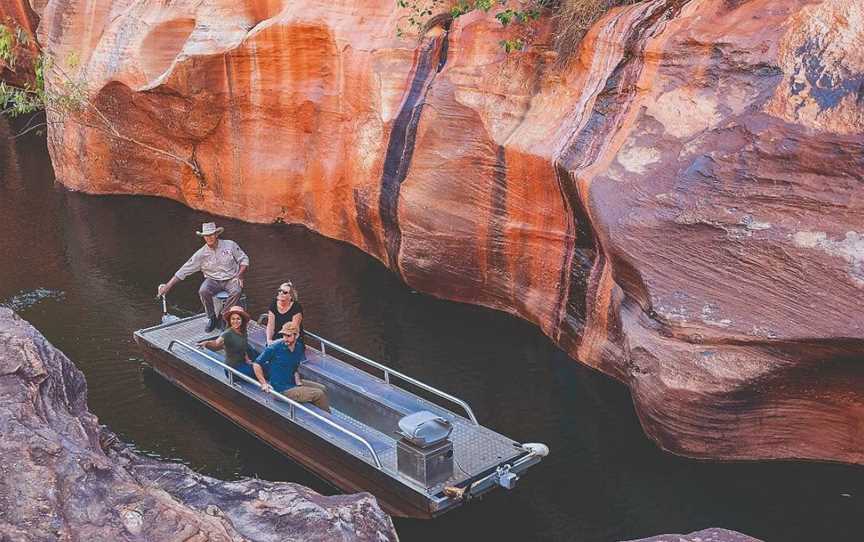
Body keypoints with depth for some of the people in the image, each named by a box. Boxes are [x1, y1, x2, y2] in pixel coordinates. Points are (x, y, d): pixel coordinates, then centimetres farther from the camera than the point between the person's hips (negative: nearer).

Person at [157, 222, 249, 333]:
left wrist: (239, 275, -12)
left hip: (231, 279, -1)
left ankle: (221, 317, -16)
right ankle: (212, 318, -9)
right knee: (203, 291, -32)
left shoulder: (230, 245, -4)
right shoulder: (201, 254, -4)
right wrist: (167, 286, -6)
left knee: (237, 291, -34)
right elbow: (184, 270, -2)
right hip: (213, 280, 1)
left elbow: (244, 259, 5)